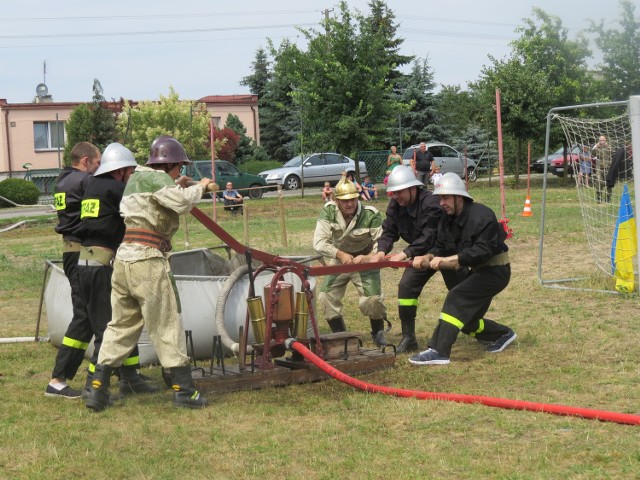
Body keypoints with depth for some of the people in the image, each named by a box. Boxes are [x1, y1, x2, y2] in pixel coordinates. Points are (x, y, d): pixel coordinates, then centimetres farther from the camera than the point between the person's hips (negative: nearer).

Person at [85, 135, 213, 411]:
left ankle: (97, 391, 9)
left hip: (123, 257, 8)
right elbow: (182, 203, -19)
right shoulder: (156, 179, -6)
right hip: (147, 258, -8)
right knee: (167, 326, -1)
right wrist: (199, 187, -2)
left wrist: (179, 186, 17)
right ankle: (184, 391, 3)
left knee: (121, 326, 12)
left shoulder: (136, 179, 21)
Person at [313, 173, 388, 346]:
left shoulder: (371, 215, -24)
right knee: (326, 297, -7)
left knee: (372, 299, -18)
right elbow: (319, 242, -21)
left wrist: (366, 258, -38)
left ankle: (378, 334, 12)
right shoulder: (328, 211, -17)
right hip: (339, 261, 3)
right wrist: (340, 254, -33)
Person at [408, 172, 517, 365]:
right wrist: (427, 257, -23)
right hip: (473, 270, 9)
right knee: (466, 320, 11)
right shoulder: (447, 220, 3)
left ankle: (438, 351, -30)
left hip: (495, 271, -9)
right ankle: (503, 335, 37)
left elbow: (482, 251, -32)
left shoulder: (481, 216, -23)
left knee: (457, 297, -26)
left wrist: (447, 260, -37)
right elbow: (440, 247, 1)